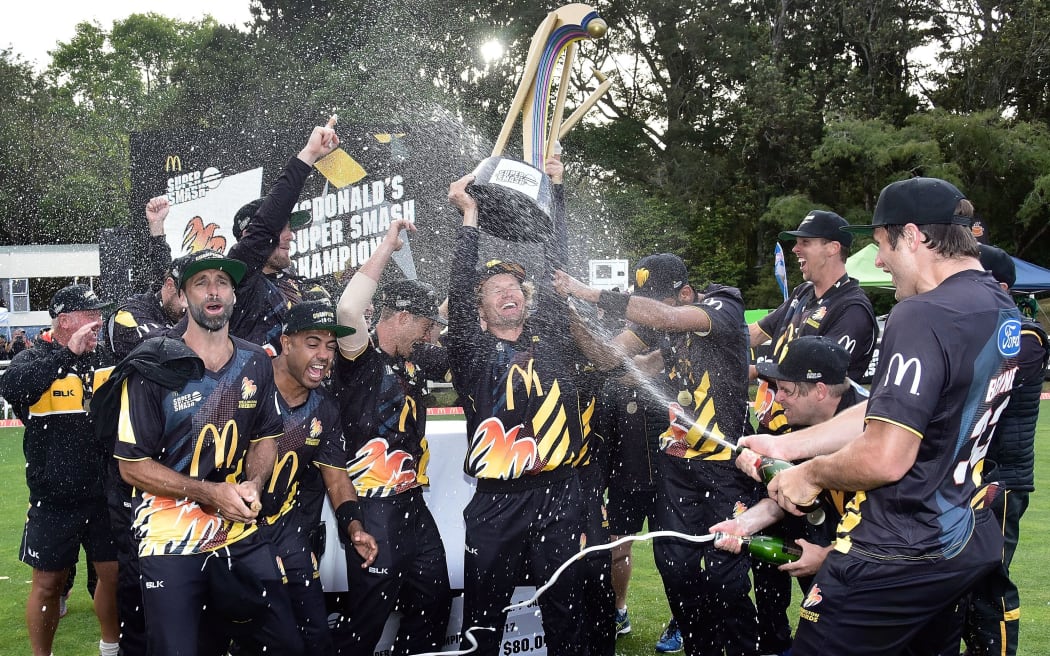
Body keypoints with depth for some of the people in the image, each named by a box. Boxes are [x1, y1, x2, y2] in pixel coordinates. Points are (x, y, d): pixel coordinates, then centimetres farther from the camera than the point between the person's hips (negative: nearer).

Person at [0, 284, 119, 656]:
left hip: (105, 496, 3)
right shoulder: (33, 360, -6)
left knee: (114, 575, 11)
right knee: (48, 584, 7)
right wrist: (69, 353, -31)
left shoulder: (110, 360, 3)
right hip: (53, 500, -3)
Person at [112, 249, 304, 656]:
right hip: (169, 541, -5)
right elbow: (132, 466, -9)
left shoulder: (256, 363, 6)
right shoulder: (154, 366, -9)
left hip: (240, 535, 5)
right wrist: (211, 492, -16)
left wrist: (254, 484, -4)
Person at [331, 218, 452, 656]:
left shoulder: (413, 361, 11)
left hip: (412, 504, 8)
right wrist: (387, 247, -23)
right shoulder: (360, 359, -11)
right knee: (369, 616, -4)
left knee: (434, 605, 15)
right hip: (373, 509, -8)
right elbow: (349, 309, -30)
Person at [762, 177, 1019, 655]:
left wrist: (811, 473, -7)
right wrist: (784, 445, 12)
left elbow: (884, 457, -26)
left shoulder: (924, 315, -23)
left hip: (896, 560, -9)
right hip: (967, 546, 9)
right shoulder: (1001, 309, 7)